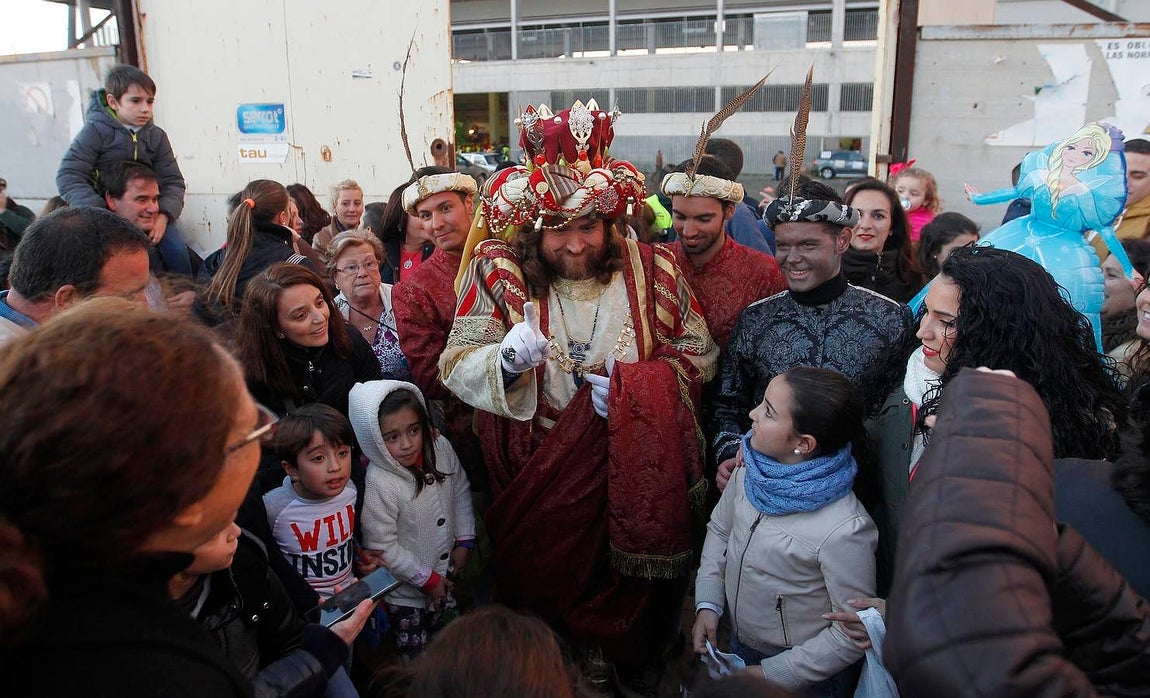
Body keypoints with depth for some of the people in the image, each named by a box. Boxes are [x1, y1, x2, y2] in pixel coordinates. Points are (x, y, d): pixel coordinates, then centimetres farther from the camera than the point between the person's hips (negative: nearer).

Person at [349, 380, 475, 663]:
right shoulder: (379, 484, -31)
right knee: (414, 653, 10)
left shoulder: (441, 448, -15)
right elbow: (382, 546, -23)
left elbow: (461, 492, 3)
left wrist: (464, 542, -2)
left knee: (441, 638, 28)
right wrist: (426, 579, -15)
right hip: (406, 589, -6)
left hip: (446, 574, 6)